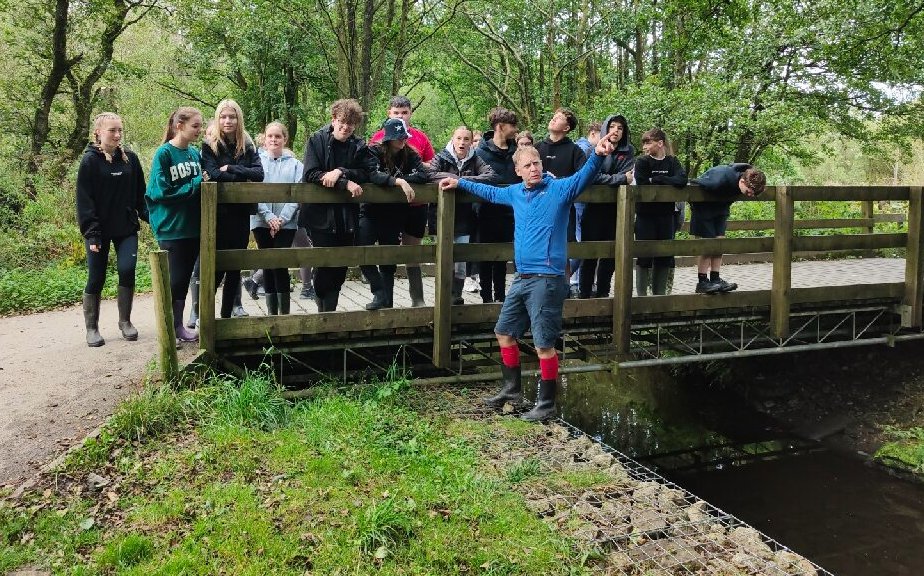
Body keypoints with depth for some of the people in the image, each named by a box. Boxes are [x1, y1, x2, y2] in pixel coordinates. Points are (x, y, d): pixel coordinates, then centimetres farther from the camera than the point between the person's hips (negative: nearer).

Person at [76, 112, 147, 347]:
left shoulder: (130, 158, 5)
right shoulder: (90, 161, -6)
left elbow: (140, 194, 9)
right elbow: (84, 200, -9)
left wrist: (149, 216, -2)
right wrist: (91, 233, -14)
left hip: (126, 228, 2)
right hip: (100, 230, -2)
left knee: (127, 269, -12)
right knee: (96, 278, 3)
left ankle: (125, 321, 7)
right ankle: (91, 328, 18)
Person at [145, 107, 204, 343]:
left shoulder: (195, 153, 7)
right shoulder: (164, 154, -11)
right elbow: (163, 192, -16)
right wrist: (195, 185, -15)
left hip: (194, 226, 6)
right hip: (172, 228, -6)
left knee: (184, 278, 13)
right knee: (176, 279, 1)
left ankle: (178, 325, 24)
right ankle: (172, 326, 15)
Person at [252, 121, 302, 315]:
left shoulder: (295, 164, 6)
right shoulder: (257, 161, 6)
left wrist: (282, 218, -12)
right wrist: (269, 216, -13)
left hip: (286, 223, -1)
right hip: (261, 221, 1)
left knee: (280, 264, -9)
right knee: (268, 265, 6)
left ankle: (285, 312, -2)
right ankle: (271, 311, 15)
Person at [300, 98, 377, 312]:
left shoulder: (359, 147, 7)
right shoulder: (316, 140, -2)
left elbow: (370, 171, -6)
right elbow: (312, 174, -13)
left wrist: (341, 172, -19)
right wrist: (346, 184, -19)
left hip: (347, 215, 4)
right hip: (321, 214, -4)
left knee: (341, 267, 8)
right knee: (326, 263, -6)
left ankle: (329, 310, 23)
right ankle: (323, 309, 11)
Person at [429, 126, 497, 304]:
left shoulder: (475, 160, 6)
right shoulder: (442, 158, 1)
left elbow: (490, 176, -9)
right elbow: (431, 174, -16)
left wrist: (463, 180, -18)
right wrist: (455, 178, -19)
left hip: (464, 218, 2)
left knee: (460, 261, 5)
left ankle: (456, 295, 19)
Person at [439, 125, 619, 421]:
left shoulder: (559, 189, -7)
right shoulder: (516, 192, 12)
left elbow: (584, 177, -24)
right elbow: (491, 192, 32)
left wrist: (597, 155, -44)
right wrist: (459, 183, 39)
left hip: (547, 280, -8)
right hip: (522, 278, 8)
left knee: (544, 344, -5)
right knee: (504, 332, 17)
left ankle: (546, 404, 10)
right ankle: (512, 389, 34)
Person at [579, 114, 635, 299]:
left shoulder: (628, 151, 8)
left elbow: (627, 176, -4)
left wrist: (605, 179, -15)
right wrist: (618, 179, -12)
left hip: (616, 209, 3)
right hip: (594, 206, -3)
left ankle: (603, 291, 17)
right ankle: (584, 292, 5)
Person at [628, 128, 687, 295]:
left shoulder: (672, 161, 7)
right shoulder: (642, 161, 1)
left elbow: (682, 180, -12)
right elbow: (642, 184, -16)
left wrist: (656, 179, -13)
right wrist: (667, 182, -8)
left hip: (666, 215, 3)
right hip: (645, 214, -3)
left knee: (665, 255, 6)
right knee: (644, 255, -2)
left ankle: (660, 293, 15)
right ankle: (641, 293, 7)